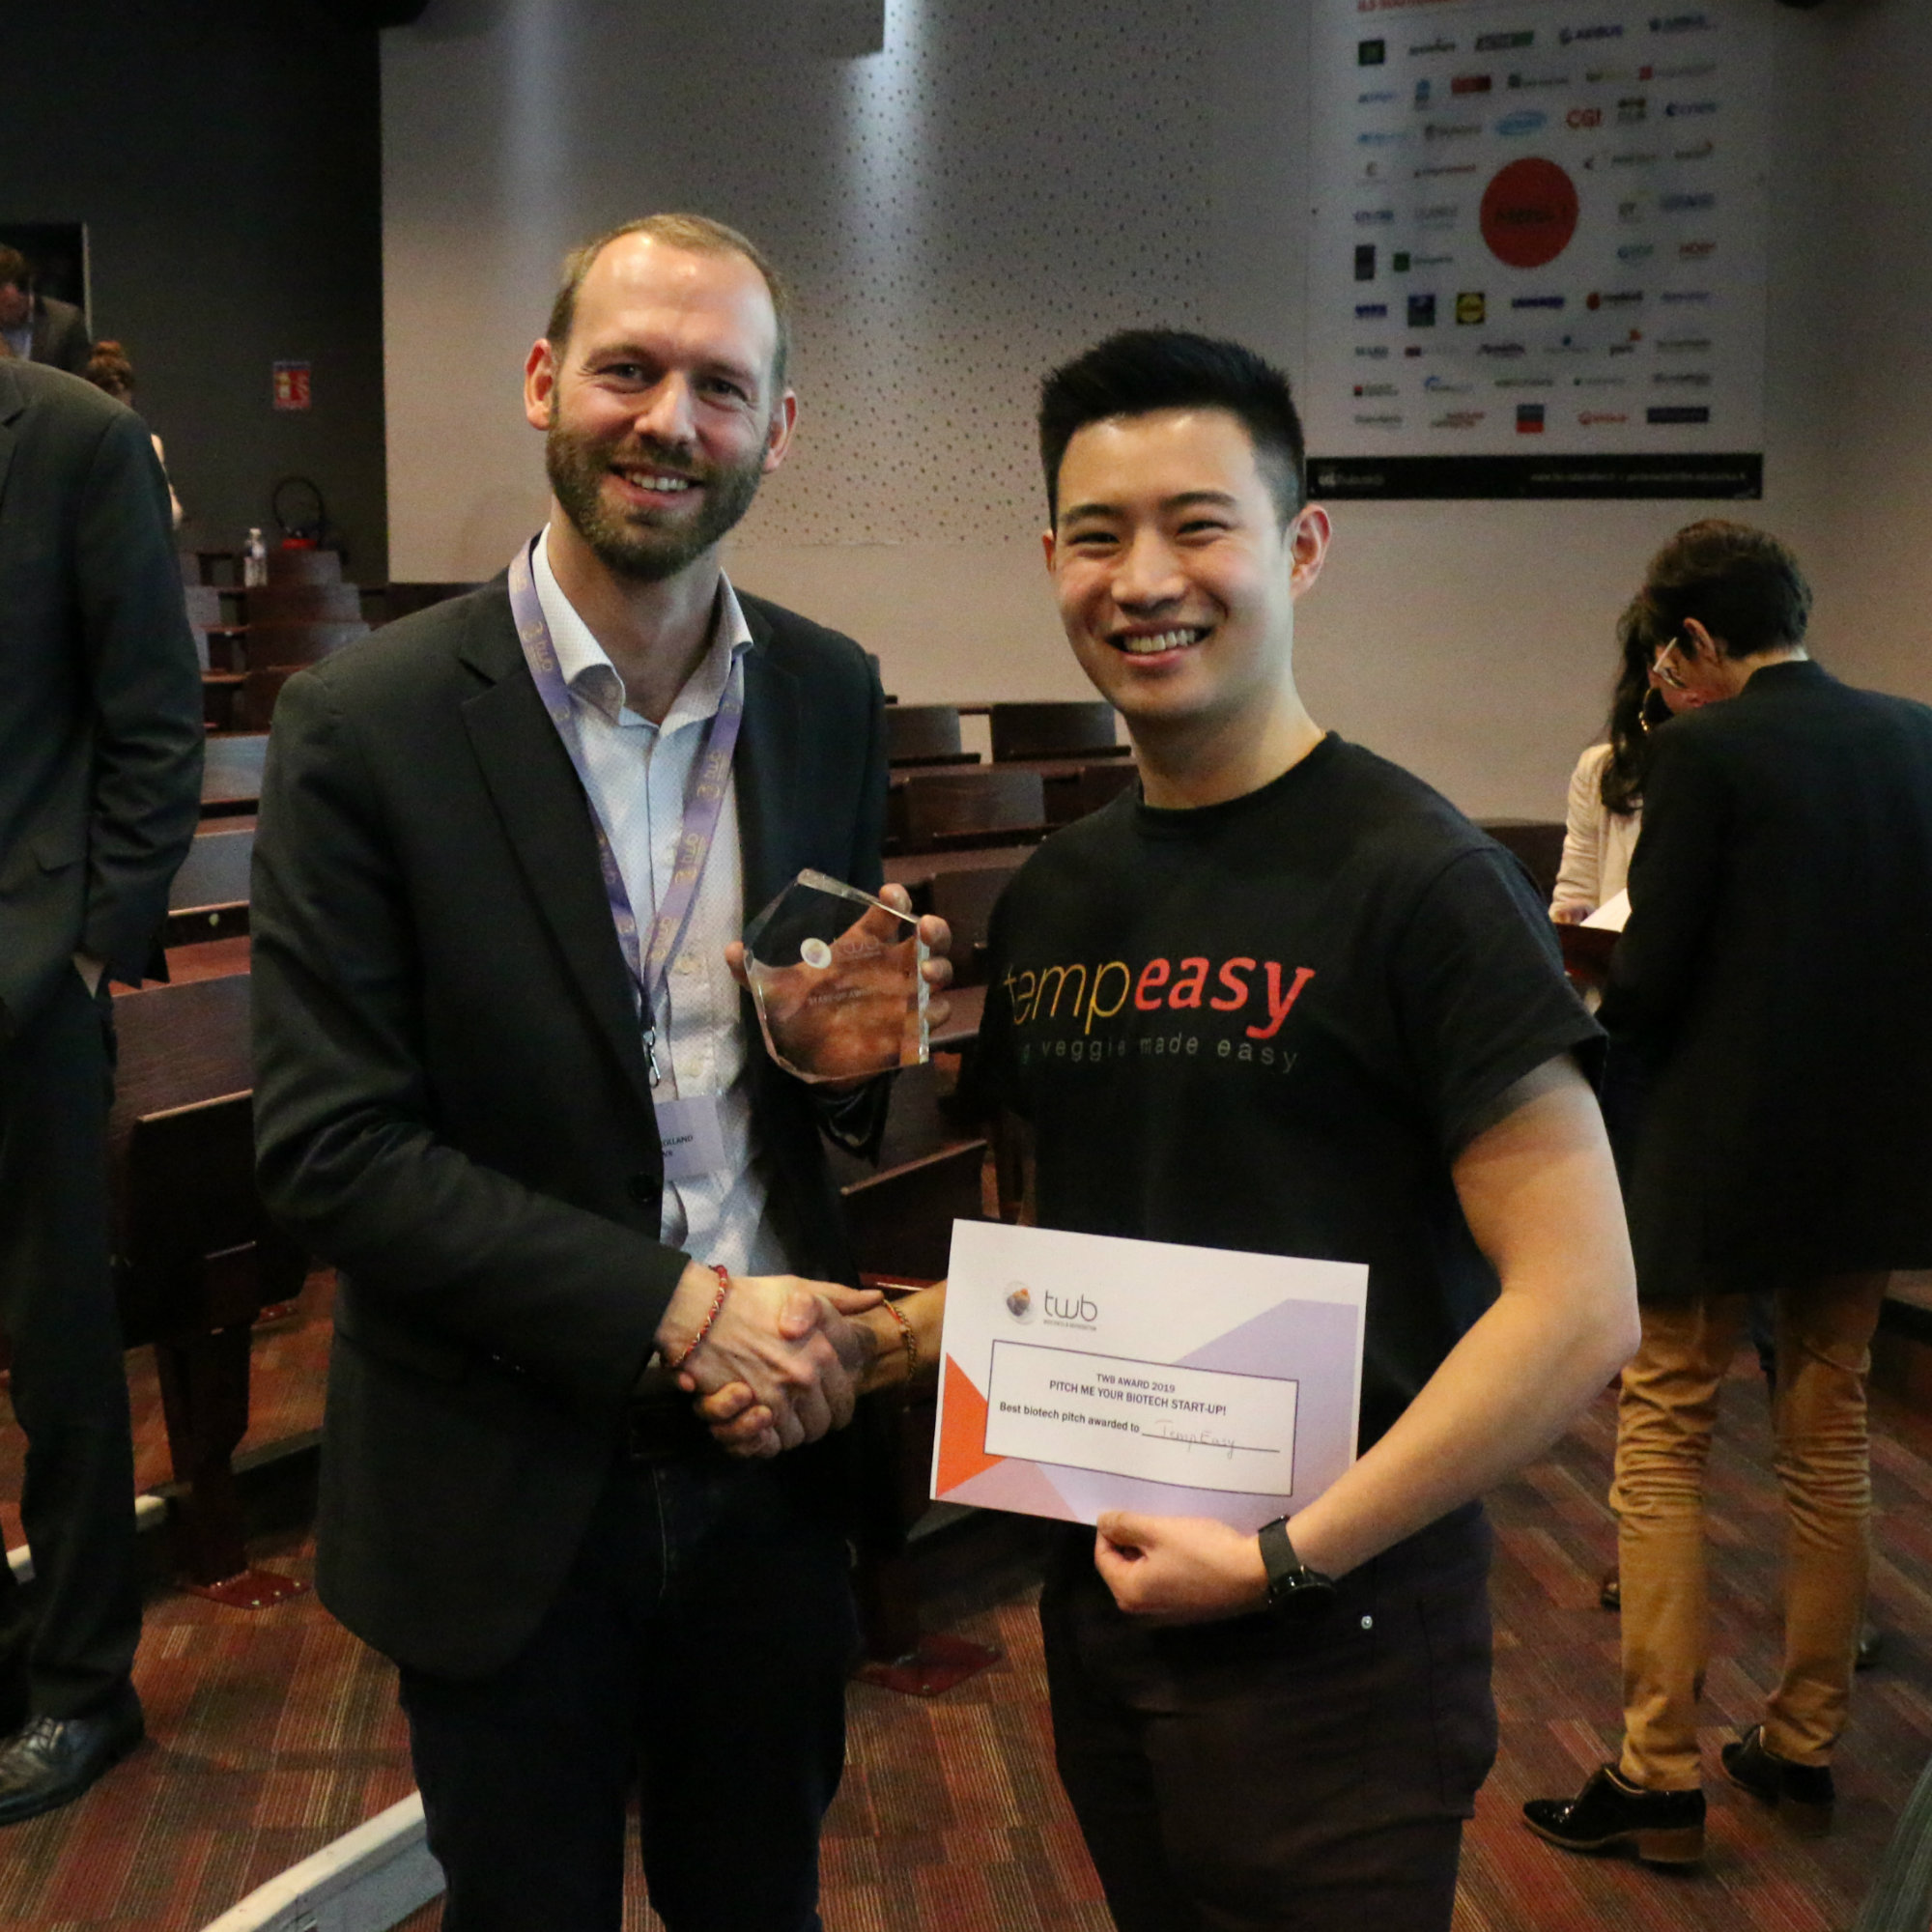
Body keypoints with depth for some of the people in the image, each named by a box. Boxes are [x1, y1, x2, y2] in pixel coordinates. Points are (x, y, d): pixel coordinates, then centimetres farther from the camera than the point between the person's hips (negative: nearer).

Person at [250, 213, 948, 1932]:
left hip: (773, 1458, 4)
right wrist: (676, 1311, -20)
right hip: (509, 1485, -3)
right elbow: (329, 1148, -16)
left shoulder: (832, 697, 1)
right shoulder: (367, 727, -13)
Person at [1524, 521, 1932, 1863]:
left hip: (1725, 1148, -6)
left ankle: (1661, 1777, 5)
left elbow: (1651, 972, -15)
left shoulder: (1706, 749, -13)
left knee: (1663, 1436, 4)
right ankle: (1806, 1748, 26)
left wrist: (1630, 1038, 6)